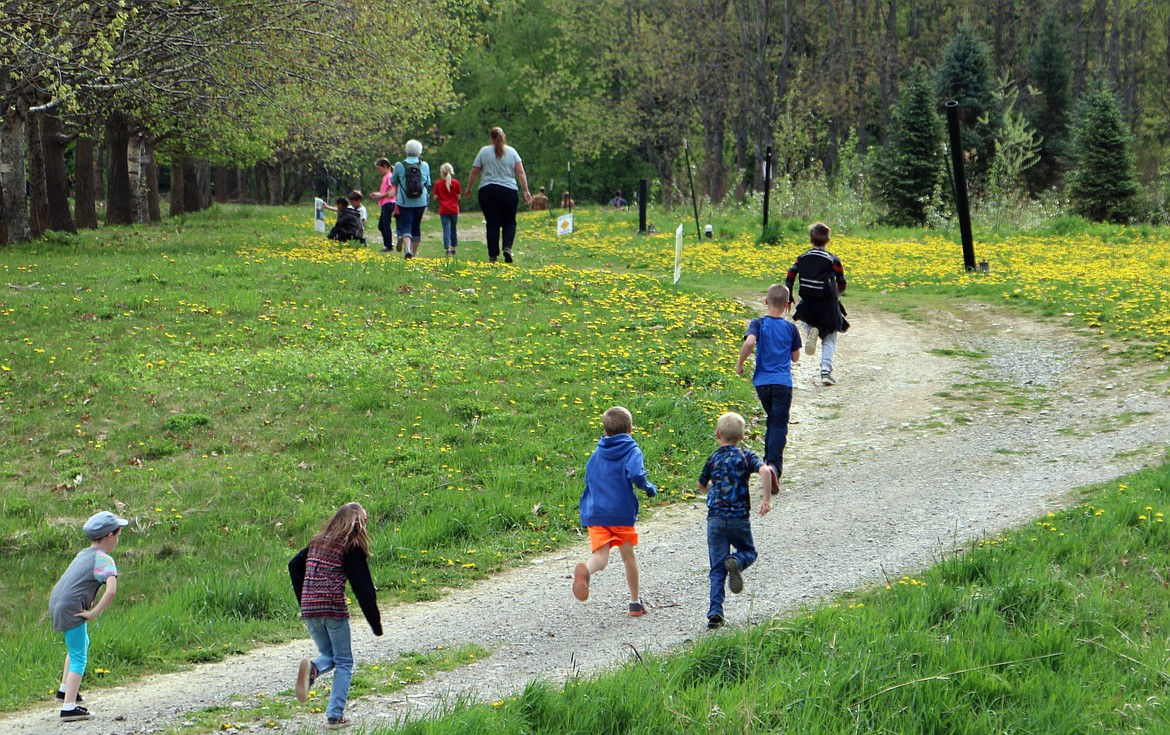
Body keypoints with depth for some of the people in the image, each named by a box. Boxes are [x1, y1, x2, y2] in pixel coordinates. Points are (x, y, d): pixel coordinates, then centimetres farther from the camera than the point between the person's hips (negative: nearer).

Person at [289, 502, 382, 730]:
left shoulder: (318, 542, 15)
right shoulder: (351, 547, -4)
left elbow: (294, 565, 16)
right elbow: (363, 587, -7)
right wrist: (376, 623, -4)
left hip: (309, 608, 5)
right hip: (334, 608, -5)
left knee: (329, 655, 22)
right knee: (344, 662, 9)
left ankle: (312, 669, -14)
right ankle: (334, 716, 0)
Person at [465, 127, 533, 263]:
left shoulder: (484, 151, 3)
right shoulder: (512, 151, 6)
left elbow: (474, 172, 4)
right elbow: (520, 173, -1)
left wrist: (469, 188, 16)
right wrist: (525, 191, 1)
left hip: (487, 192, 0)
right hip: (509, 191, 0)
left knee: (492, 224, 3)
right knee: (509, 221, 12)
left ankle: (493, 255, 1)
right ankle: (507, 247, -10)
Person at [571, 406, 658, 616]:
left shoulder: (596, 454, 13)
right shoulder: (631, 451, -4)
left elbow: (588, 479, 22)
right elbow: (636, 475, -21)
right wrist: (649, 487, -3)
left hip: (594, 513, 3)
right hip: (621, 512, -3)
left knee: (600, 558, -8)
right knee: (628, 557, 15)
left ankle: (585, 570, -44)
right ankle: (635, 602, 26)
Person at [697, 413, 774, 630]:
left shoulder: (713, 459, 6)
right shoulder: (746, 456, -1)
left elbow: (702, 485, 19)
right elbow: (764, 470, -19)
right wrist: (766, 498, -13)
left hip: (715, 518, 2)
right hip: (739, 518, -2)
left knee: (717, 568, 6)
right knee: (748, 552, 21)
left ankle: (715, 612, -4)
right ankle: (736, 562, -15)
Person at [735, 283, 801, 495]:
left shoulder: (759, 324, -4)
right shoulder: (791, 328, 0)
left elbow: (749, 342, -23)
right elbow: (796, 357, 8)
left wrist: (739, 363, -9)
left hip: (762, 381, 1)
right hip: (783, 382, -1)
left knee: (773, 420, 22)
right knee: (779, 425, -4)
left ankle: (769, 460, 25)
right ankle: (774, 465, -24)